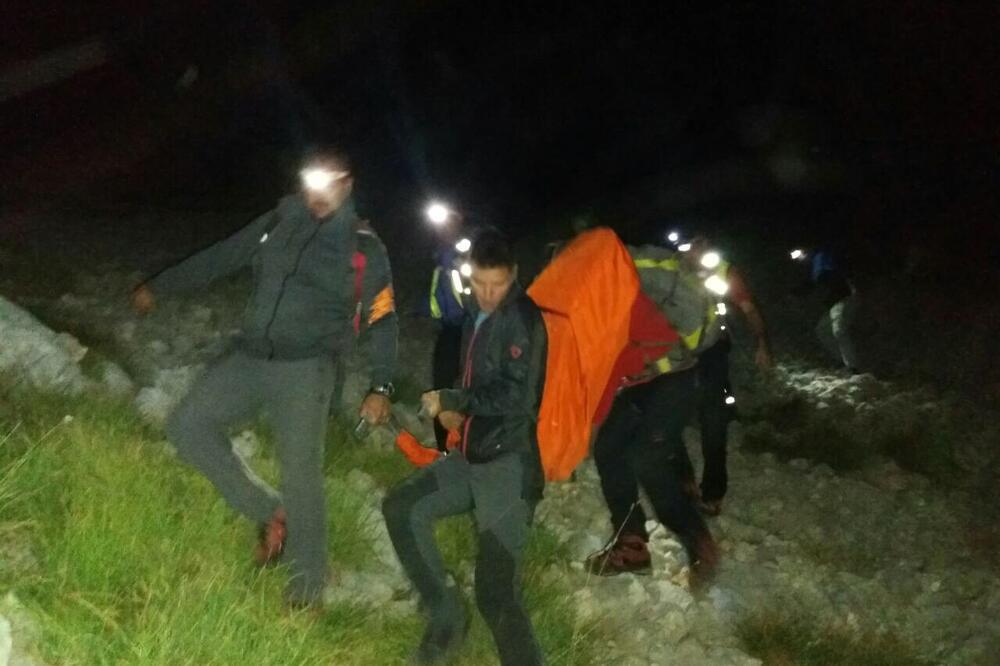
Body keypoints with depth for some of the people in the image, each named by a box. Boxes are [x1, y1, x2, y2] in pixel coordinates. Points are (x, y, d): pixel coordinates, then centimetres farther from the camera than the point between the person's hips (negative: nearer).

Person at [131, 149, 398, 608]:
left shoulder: (364, 247, 1)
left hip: (304, 370, -5)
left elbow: (382, 320, 0)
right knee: (187, 427, -4)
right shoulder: (277, 224, 10)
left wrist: (381, 386, -8)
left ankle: (304, 596, 6)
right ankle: (270, 513, 6)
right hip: (249, 360, 5)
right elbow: (219, 259, 16)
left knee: (300, 478, -9)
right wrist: (159, 286, 16)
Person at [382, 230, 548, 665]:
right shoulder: (477, 315, 15)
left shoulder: (523, 319, -12)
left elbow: (515, 396, -20)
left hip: (509, 463, -9)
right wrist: (457, 410, 9)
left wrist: (450, 400, -12)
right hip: (471, 456, 9)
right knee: (401, 507, 8)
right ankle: (445, 617, 15)